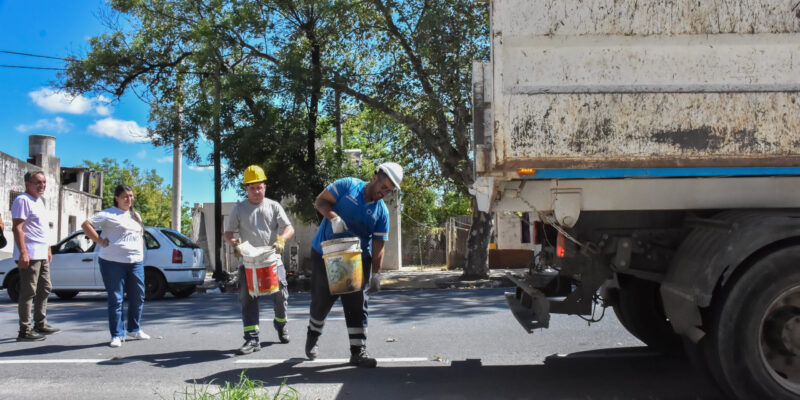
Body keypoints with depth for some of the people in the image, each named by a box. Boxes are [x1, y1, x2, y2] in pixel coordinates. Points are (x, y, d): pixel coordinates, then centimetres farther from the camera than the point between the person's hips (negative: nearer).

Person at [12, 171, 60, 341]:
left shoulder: (39, 200, 18)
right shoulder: (23, 200, -11)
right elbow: (17, 228, -18)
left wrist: (48, 250, 23)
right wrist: (23, 253, -25)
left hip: (41, 255, 10)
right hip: (29, 255, -10)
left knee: (44, 289, 15)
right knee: (28, 292, -7)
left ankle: (40, 324, 25)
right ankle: (24, 330, -2)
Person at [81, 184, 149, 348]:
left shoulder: (136, 216, 19)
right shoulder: (108, 215, -3)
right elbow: (86, 225, -10)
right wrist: (100, 241, -12)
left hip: (136, 262, 6)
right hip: (113, 262, -6)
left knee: (138, 297, 10)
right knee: (116, 299, -2)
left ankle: (134, 329, 26)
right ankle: (117, 335, 5)